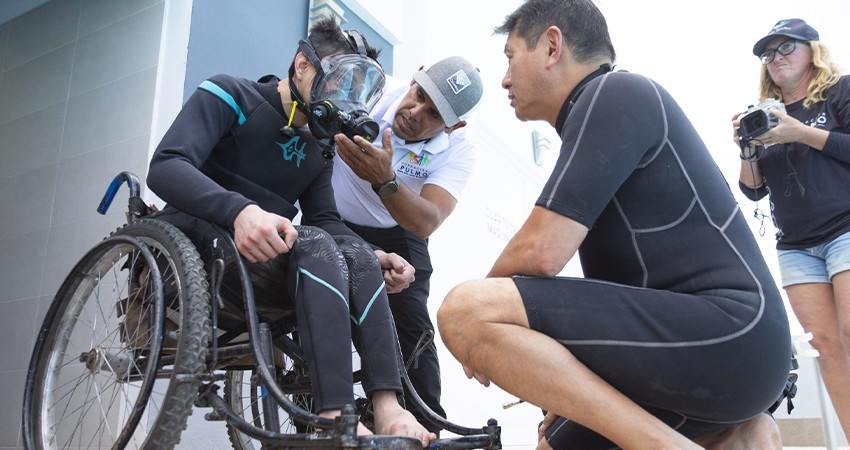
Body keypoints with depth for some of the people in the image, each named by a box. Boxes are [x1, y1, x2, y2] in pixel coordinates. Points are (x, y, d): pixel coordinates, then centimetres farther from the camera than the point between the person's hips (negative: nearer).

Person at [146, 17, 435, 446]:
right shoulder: (229, 95, -3)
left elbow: (324, 219, 10)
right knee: (315, 245, -32)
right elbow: (165, 167, -18)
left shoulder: (318, 144, 16)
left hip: (267, 260, 6)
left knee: (357, 256, -22)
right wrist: (242, 210, -38)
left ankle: (387, 408, -34)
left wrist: (374, 256, -11)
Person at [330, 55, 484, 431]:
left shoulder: (457, 149, -22)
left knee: (411, 328, -14)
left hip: (395, 238, 0)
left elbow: (427, 223, -35)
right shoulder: (375, 89, -23)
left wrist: (384, 180, -52)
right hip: (332, 226, 0)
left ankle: (425, 431, 3)